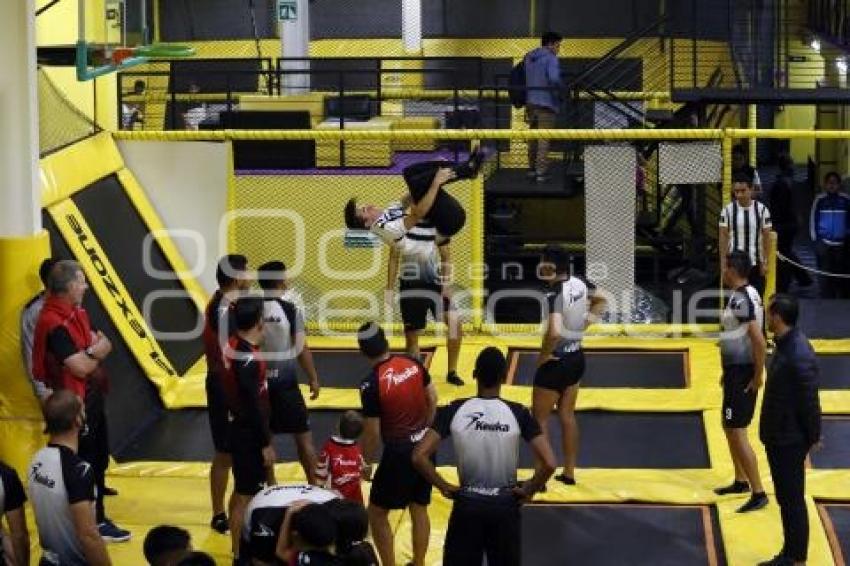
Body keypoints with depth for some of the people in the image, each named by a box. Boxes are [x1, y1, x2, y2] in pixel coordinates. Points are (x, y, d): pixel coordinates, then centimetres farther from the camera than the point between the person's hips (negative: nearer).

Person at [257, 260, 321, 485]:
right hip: (285, 382, -3)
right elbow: (302, 350, -11)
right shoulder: (290, 310, -13)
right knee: (303, 436, 10)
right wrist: (313, 379, 1)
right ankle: (314, 485, 14)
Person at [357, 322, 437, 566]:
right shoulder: (413, 363, -3)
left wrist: (367, 462, 1)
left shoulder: (372, 384, -20)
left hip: (399, 451, -6)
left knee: (377, 513, 10)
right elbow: (433, 400, 8)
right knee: (419, 509, 18)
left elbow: (372, 433, -15)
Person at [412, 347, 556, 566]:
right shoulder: (518, 413, -11)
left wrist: (444, 487, -3)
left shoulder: (455, 410, -9)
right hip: (505, 505, 0)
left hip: (467, 504, 0)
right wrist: (528, 491, -2)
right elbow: (549, 464, -18)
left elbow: (419, 456, -16)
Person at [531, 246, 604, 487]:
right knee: (567, 415, 19)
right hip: (576, 357, 8)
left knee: (540, 418, 6)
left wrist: (543, 356, -21)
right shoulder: (580, 284, -1)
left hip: (556, 362, -8)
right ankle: (569, 473, 26)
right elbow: (601, 300, 20)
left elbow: (554, 333, -38)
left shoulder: (554, 294, -26)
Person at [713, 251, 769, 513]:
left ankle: (759, 493, -6)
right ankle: (741, 481, 34)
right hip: (736, 370, 11)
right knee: (729, 427, 22)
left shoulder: (740, 299, -22)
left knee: (737, 432, -8)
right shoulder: (746, 294, 11)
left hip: (742, 373, -11)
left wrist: (758, 376, -22)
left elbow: (759, 340, -28)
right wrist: (728, 371, 25)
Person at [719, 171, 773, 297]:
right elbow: (723, 237, 1)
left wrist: (765, 262, -3)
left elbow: (766, 237, 1)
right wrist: (723, 262, -4)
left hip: (756, 263, 0)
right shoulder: (728, 210, -2)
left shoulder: (761, 210, -2)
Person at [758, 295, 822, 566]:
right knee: (785, 498, 19)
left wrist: (813, 437, -12)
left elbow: (810, 400, -21)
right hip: (778, 436, 10)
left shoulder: (799, 355, -27)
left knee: (792, 500, 1)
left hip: (790, 440, -10)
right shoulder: (785, 344, 4)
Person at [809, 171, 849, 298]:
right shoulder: (819, 200, -2)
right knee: (825, 275, -1)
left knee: (840, 274, 6)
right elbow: (813, 220, 2)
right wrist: (815, 239, -2)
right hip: (824, 243, -1)